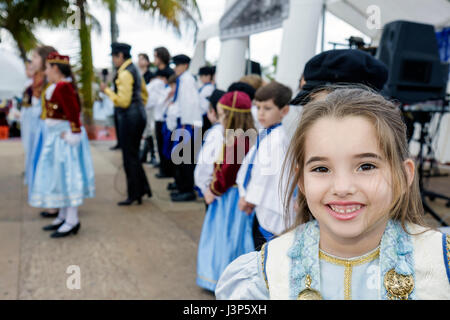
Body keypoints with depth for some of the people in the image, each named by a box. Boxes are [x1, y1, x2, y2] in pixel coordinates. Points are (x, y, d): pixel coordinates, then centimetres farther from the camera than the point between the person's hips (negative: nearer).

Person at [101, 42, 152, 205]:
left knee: (129, 157, -1)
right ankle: (143, 188, 21)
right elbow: (144, 93, 24)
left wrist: (107, 90, -10)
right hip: (139, 115, 10)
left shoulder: (124, 74, -15)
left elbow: (123, 101, -21)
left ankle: (134, 195, 6)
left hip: (129, 118, -10)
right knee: (133, 155, 16)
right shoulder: (134, 70, 15)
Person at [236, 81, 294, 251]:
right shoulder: (262, 135, 8)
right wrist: (245, 195, 3)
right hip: (260, 208, 9)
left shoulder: (278, 139, -19)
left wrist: (251, 198, -8)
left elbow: (269, 173, -19)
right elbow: (249, 164, 9)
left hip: (272, 210, -9)